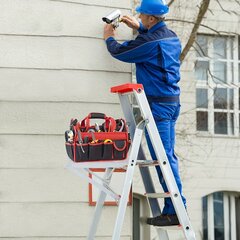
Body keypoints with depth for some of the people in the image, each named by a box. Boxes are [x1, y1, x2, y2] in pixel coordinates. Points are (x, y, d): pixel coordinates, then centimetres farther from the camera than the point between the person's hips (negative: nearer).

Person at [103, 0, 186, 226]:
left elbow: (119, 52, -5)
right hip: (172, 101, 9)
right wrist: (140, 28, 27)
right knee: (167, 155, 13)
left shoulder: (150, 42, -18)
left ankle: (174, 210, -7)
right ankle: (177, 206, 16)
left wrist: (109, 38, 14)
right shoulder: (172, 36, 9)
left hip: (158, 103, -9)